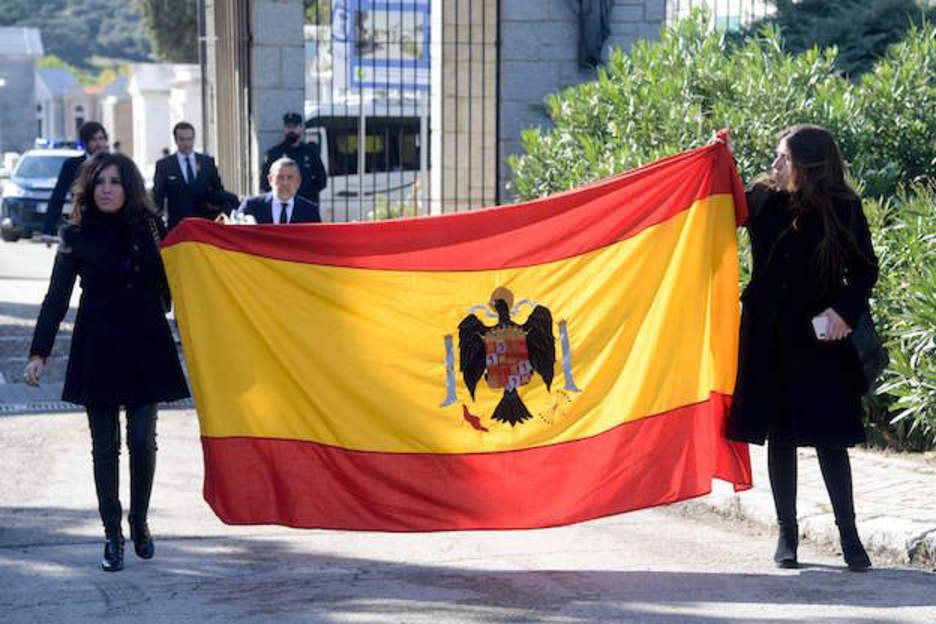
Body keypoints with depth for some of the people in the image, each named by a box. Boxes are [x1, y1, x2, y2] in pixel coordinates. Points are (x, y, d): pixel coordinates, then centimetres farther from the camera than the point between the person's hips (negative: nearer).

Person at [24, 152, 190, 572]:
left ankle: (139, 523, 19)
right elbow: (56, 298, -2)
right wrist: (38, 353, -8)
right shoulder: (77, 237, 0)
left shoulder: (149, 230, 4)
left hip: (145, 350, 1)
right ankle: (113, 535, 10)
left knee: (142, 440, -2)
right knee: (105, 446, 1)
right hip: (98, 352, -1)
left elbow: (169, 286, 13)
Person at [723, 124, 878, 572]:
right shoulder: (762, 198, 2)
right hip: (768, 337, 3)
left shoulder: (843, 210, -5)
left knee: (828, 436, -2)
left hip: (819, 339, -3)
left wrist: (846, 310, -12)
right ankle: (787, 533, 17)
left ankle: (849, 535, 7)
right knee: (779, 435, 7)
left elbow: (865, 269, 2)